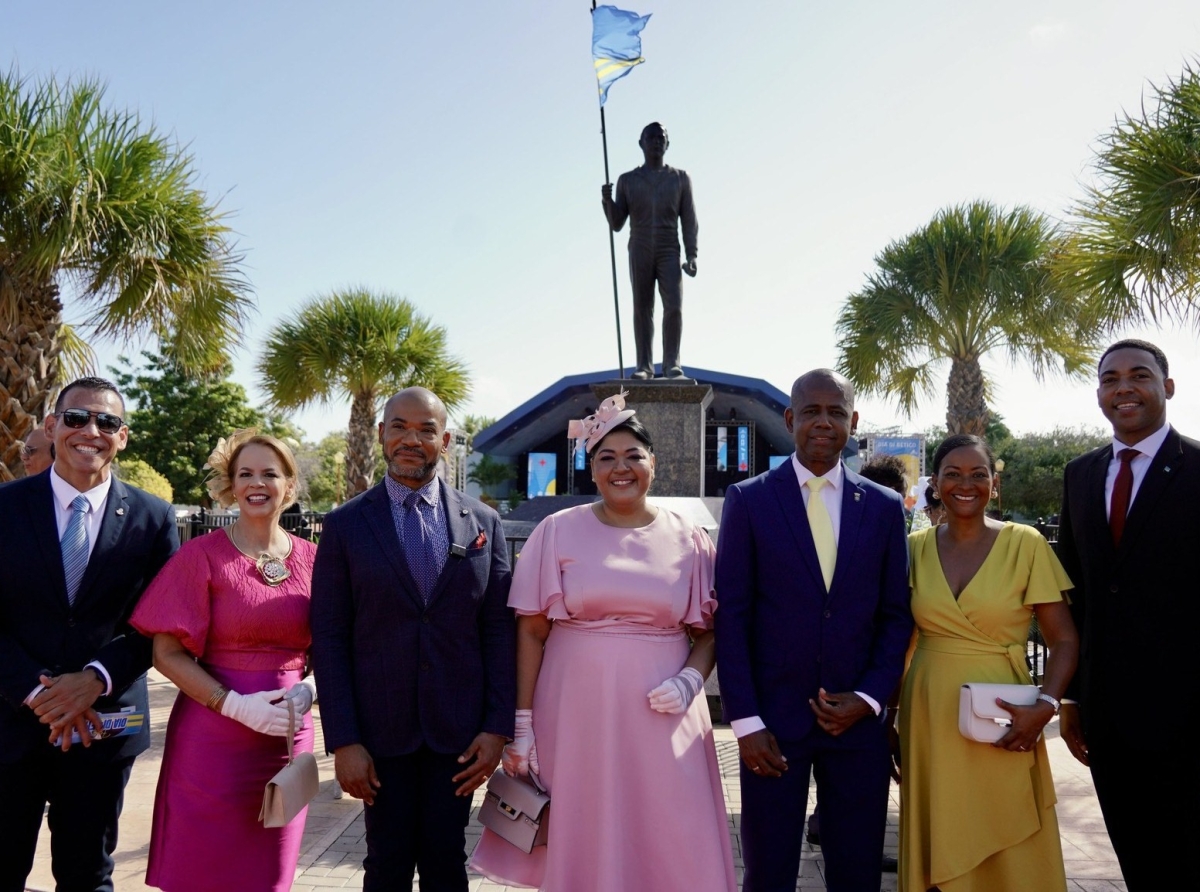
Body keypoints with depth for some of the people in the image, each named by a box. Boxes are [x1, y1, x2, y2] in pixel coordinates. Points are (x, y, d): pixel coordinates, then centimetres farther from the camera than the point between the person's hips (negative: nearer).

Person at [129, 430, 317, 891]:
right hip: (214, 737, -3)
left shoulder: (309, 558, 4)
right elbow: (167, 653, -7)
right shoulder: (201, 555, -5)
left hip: (288, 734, 3)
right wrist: (235, 705, -16)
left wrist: (307, 688, -8)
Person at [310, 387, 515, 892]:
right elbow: (329, 638, -3)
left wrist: (497, 727, -4)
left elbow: (499, 628, 2)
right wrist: (343, 741, -7)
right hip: (380, 728, -1)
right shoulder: (345, 525, -1)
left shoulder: (483, 523, 3)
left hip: (459, 729, 1)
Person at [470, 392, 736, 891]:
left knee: (671, 846, 6)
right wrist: (522, 724, -4)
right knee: (580, 842, 10)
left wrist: (689, 681, -10)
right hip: (576, 714, -1)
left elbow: (709, 631, 8)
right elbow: (531, 632, 0)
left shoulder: (688, 540, 4)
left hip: (660, 719, 1)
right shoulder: (558, 532, 0)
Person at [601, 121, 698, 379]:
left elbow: (689, 221, 7)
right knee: (642, 309, 0)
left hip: (669, 253, -1)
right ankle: (644, 365, 2)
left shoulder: (680, 179, 10)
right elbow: (616, 224, 10)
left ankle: (671, 362, -4)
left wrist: (691, 255, -5)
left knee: (674, 307, -13)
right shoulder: (627, 181, 10)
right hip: (639, 253, 1)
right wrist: (607, 201, -9)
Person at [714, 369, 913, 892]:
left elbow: (896, 616, 8)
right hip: (772, 720, -2)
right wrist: (745, 720, -9)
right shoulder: (748, 500, -2)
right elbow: (730, 614, -4)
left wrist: (868, 699, -5)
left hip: (857, 719, 2)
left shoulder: (884, 507, 6)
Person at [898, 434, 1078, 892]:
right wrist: (889, 718, 7)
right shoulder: (915, 548, 3)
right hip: (928, 718, 3)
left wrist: (1044, 707, -17)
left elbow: (1064, 640, -3)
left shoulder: (1026, 544, -5)